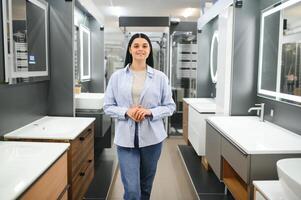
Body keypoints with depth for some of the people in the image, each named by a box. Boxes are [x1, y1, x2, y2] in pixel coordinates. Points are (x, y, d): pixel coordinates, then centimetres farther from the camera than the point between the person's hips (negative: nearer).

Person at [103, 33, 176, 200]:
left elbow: (170, 106, 3)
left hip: (151, 138, 1)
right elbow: (107, 106, 3)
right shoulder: (117, 76, 1)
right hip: (126, 139, -1)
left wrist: (150, 112, -14)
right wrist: (126, 112, -15)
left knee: (146, 186, 17)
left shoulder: (160, 77, 1)